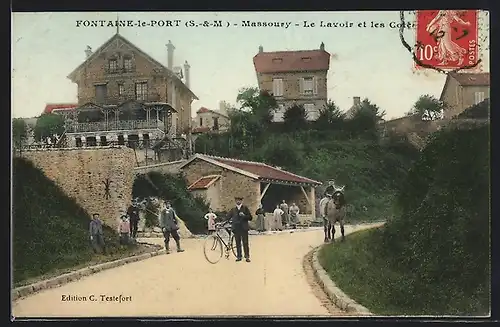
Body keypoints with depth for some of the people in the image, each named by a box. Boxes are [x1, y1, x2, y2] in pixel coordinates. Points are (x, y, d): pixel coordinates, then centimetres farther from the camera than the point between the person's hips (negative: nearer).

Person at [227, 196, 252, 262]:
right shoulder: (233, 209, 13)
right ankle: (239, 256, 10)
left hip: (244, 228, -3)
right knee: (238, 243, 4)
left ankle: (247, 257, 0)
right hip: (236, 228, 3)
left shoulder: (245, 208, 5)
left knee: (245, 243, -3)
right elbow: (228, 217, 15)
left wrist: (244, 216, -15)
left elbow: (250, 217, 1)